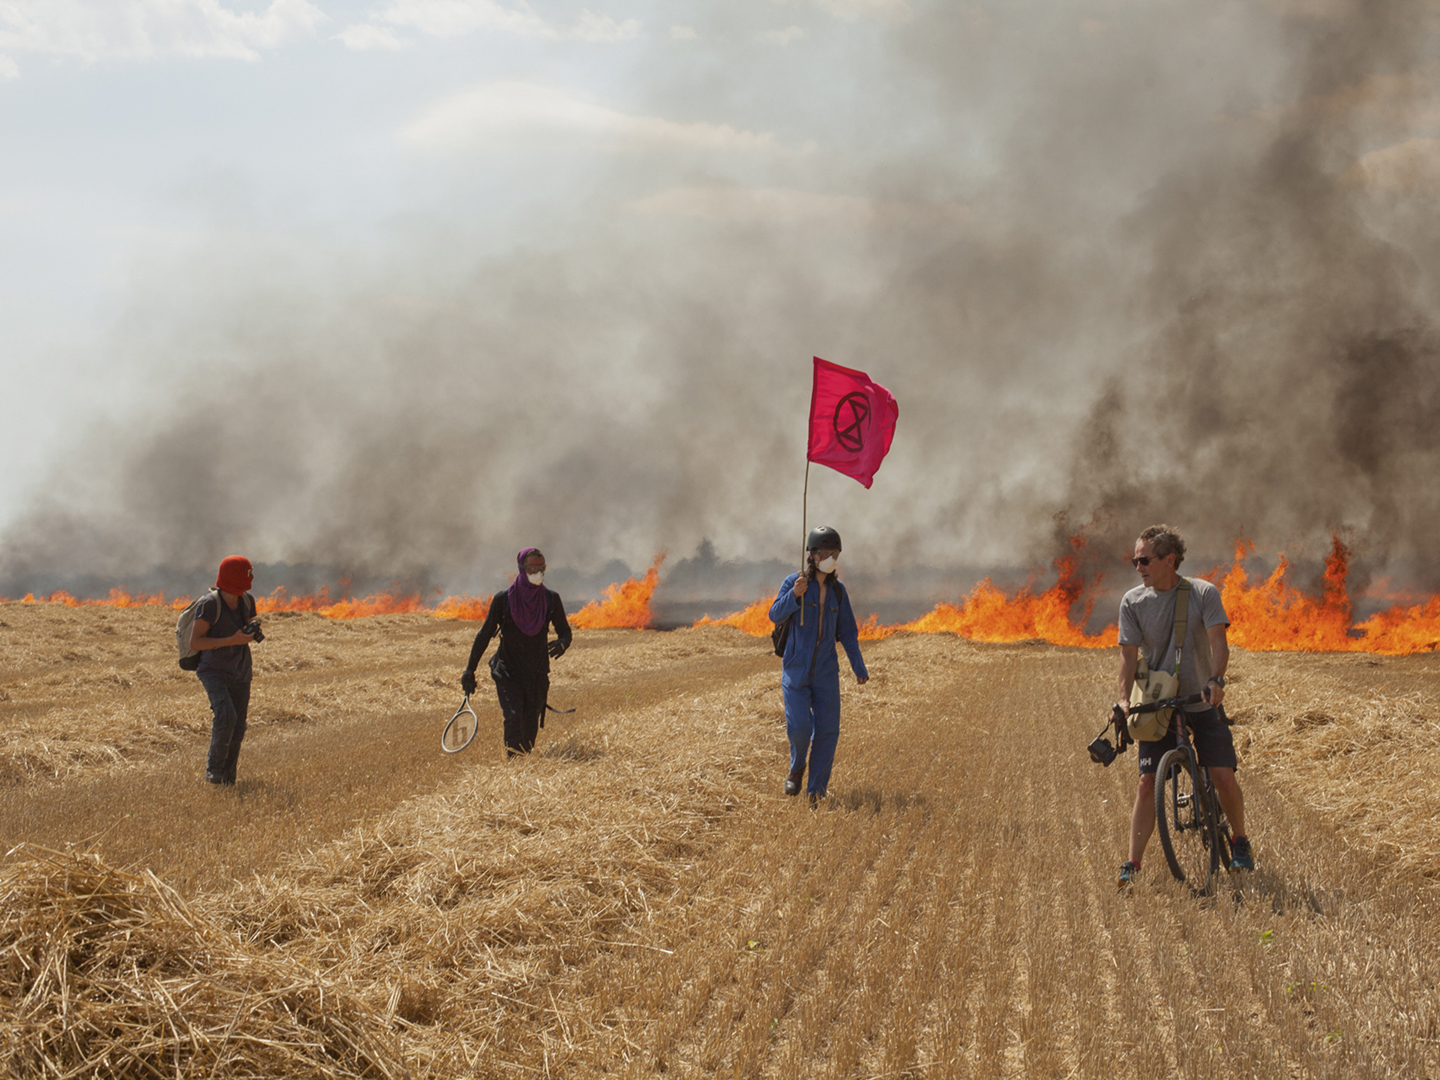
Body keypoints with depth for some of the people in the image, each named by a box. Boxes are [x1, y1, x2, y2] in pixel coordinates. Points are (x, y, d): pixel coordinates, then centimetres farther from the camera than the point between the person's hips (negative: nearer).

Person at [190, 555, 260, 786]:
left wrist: (254, 630, -10)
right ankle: (214, 766, -5)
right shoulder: (210, 604, -21)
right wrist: (232, 640, -28)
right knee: (225, 716, -26)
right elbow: (194, 642, -22)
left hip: (239, 673, 6)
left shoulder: (247, 601, -1)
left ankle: (227, 779, 22)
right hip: (213, 670, -6)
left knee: (237, 730, 7)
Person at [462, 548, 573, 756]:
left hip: (538, 675, 3)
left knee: (530, 727, 6)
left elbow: (565, 631, 7)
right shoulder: (503, 600, -8)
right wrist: (469, 670, 0)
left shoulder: (551, 599, -2)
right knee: (514, 718, -20)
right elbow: (485, 635, 0)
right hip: (508, 673, -3)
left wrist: (562, 643, -19)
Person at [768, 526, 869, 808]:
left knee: (827, 730, -2)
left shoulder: (837, 590, 5)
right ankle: (797, 767, 19)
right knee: (799, 726, -14)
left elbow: (847, 631, 13)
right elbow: (775, 615, -18)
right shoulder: (793, 582, -6)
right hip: (795, 669, -3)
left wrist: (859, 667, 13)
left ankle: (816, 793, 8)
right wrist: (794, 595, -35)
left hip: (826, 673, 3)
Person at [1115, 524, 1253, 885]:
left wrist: (1216, 680, -36)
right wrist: (1124, 698, -22)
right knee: (1147, 783, -8)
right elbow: (1129, 654, -6)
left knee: (1224, 778, -8)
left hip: (1202, 702, -1)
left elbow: (1218, 642, -18)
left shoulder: (1203, 593, -9)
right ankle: (1132, 864, -6)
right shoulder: (1132, 602, -4)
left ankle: (1241, 843, 18)